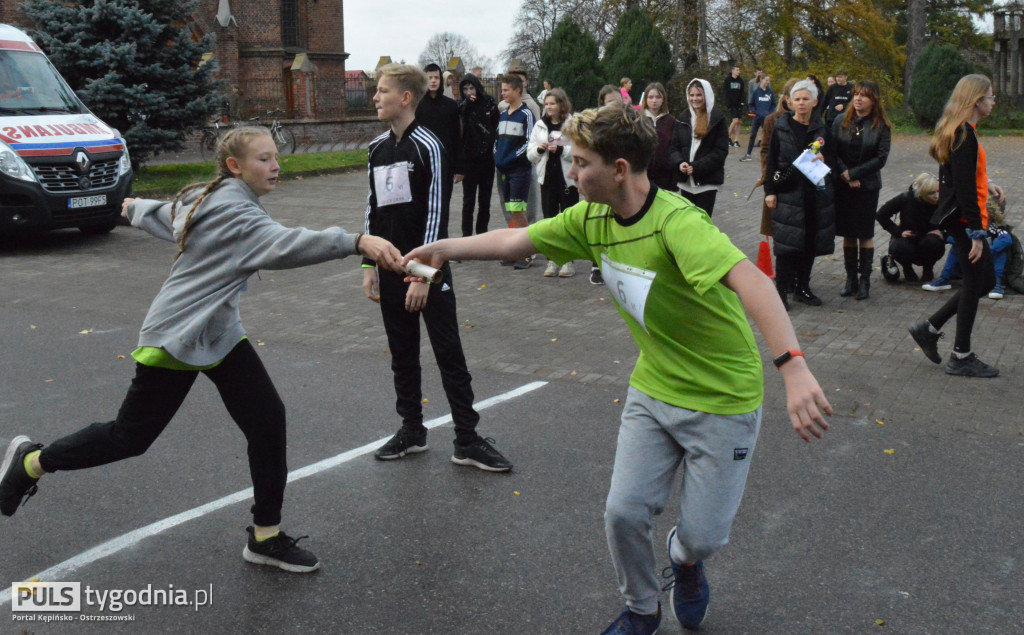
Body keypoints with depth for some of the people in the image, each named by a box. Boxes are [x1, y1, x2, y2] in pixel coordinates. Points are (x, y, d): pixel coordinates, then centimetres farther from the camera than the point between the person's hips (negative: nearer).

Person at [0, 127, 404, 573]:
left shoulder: (204, 199, 8)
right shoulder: (233, 213, -24)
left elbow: (160, 213, 27)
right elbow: (284, 244, -43)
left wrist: (133, 208, 51)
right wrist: (357, 242, -54)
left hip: (218, 333, 9)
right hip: (175, 337, -9)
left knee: (267, 420, -4)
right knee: (129, 437, 6)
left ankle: (266, 537, 5)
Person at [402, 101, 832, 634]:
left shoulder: (676, 221, -31)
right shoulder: (592, 219, -6)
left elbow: (750, 280, -46)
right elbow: (514, 241, 8)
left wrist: (794, 368, -58)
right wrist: (445, 247, 9)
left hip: (722, 401, -5)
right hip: (653, 389, 6)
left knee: (703, 535, 2)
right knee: (623, 512, -1)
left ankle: (684, 560, 41)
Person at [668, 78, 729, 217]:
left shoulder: (717, 119, -4)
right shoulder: (683, 119, 10)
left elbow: (721, 151, -9)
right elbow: (674, 147, 8)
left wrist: (696, 166, -17)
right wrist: (679, 163, -14)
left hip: (707, 183, -4)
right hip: (685, 182, 4)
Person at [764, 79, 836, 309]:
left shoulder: (820, 129, 9)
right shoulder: (781, 127, 0)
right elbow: (771, 161, 0)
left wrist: (823, 160, -7)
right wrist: (770, 191, -6)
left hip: (815, 194, 4)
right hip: (788, 193, -4)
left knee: (810, 242, 8)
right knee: (787, 245, -6)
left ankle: (802, 287, 20)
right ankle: (782, 289, 3)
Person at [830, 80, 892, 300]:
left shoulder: (881, 126, -3)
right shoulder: (840, 122, 3)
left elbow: (881, 158, -8)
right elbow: (832, 153, 0)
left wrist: (853, 173, -14)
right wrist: (844, 175, -13)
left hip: (868, 186, -2)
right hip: (842, 186, 2)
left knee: (865, 234, 2)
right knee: (848, 234, 7)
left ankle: (865, 280, 11)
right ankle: (851, 278, 16)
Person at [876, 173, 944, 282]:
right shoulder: (906, 198, -18)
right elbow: (881, 215, -9)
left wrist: (942, 232, -20)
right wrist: (898, 232, -16)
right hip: (908, 240, -1)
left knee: (933, 242, -34)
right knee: (898, 248, -35)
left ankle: (928, 270, -2)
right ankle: (907, 268, 2)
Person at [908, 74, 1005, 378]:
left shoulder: (959, 131, 12)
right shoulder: (965, 135, -19)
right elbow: (964, 188, -23)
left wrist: (985, 184, 15)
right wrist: (977, 232, -22)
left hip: (960, 218, 10)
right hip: (964, 219, -10)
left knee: (986, 280, 15)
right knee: (975, 282, -1)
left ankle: (929, 329, 19)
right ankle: (961, 358, 9)